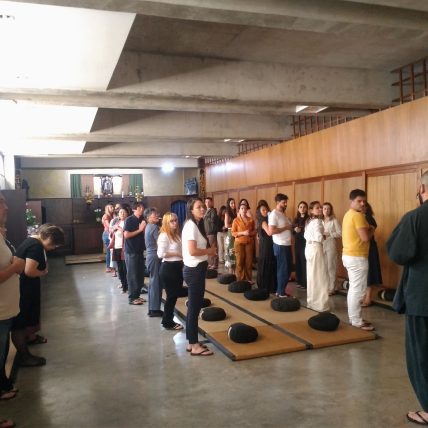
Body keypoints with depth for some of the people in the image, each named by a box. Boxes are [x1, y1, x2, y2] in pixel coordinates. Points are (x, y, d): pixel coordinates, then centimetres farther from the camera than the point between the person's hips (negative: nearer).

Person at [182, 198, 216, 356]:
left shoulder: (196, 225, 14)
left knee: (194, 307, 15)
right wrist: (209, 251, -11)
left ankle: (192, 342, 24)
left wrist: (207, 251, -2)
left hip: (196, 269, 10)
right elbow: (192, 251, -25)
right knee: (194, 307, -2)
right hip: (194, 270, -10)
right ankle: (195, 346, 7)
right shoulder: (191, 225, -17)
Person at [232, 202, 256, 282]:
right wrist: (243, 233, -16)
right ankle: (240, 280, 5)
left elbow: (254, 230, 17)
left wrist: (251, 233, -5)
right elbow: (233, 233, -4)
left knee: (249, 261, -1)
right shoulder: (236, 220, -1)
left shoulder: (251, 220, 7)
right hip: (239, 243, -2)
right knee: (240, 261, -3)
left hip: (249, 243, 2)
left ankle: (249, 279, 9)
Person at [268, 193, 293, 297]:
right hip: (280, 246, -9)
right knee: (283, 269, -2)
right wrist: (286, 228, -17)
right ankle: (281, 293, 10)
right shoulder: (274, 214, -14)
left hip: (287, 245, 9)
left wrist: (292, 227, 4)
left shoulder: (283, 214, 15)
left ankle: (280, 290, 24)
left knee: (288, 269, 13)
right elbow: (271, 231, -23)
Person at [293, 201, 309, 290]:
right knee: (298, 262, 7)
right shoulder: (296, 219, 13)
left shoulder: (308, 219, -6)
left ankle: (305, 282, 0)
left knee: (304, 262, -7)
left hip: (305, 243, -6)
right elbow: (292, 231, 15)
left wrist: (301, 230, -21)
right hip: (297, 243, 6)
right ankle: (299, 281, 17)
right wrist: (295, 229, -6)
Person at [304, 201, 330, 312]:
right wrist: (324, 236, -5)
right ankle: (320, 304, 0)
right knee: (320, 277, -3)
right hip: (315, 248, -9)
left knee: (311, 276, 16)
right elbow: (319, 237, -24)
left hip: (309, 248, 9)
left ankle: (311, 302, 24)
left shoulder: (308, 221, 12)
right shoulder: (317, 221, -16)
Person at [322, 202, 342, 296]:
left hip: (331, 245, -4)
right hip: (321, 245, 4)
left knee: (331, 267, 0)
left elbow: (340, 233, -7)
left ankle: (331, 288, 7)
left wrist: (329, 234, -15)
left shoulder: (334, 220, -3)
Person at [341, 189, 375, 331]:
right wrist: (371, 230, -2)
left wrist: (367, 230, 5)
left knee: (353, 288, 16)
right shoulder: (358, 215, -17)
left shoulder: (348, 214, 14)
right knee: (358, 290, -4)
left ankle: (353, 318, 23)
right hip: (357, 257, -10)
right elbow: (365, 237, -22)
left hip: (349, 255, 10)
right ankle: (357, 321, 2)